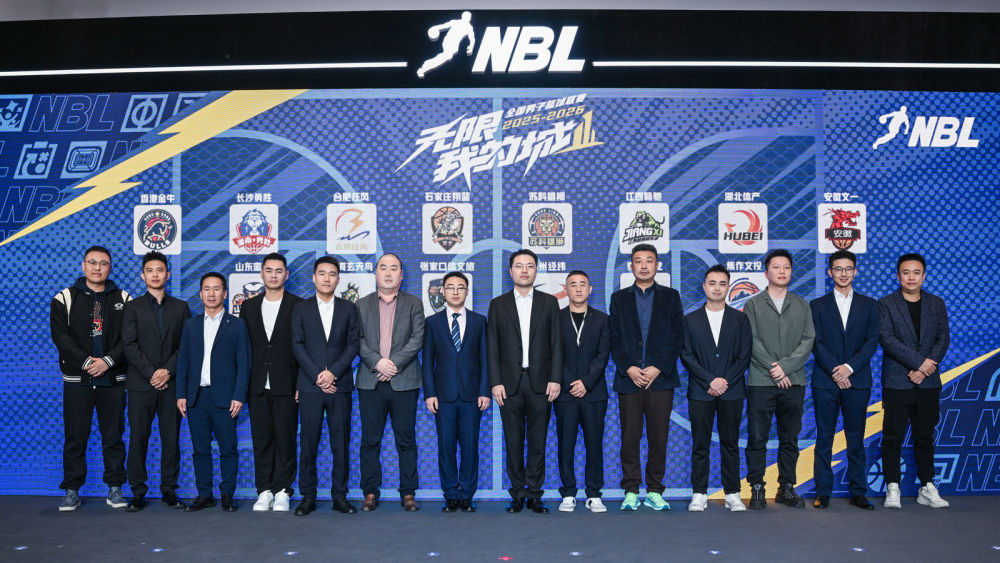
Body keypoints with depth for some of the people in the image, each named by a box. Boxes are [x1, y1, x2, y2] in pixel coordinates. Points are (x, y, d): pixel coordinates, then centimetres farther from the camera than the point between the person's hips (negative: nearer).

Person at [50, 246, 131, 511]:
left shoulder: (123, 299, 7)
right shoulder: (64, 299, 5)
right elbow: (60, 335, -4)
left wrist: (108, 360, -13)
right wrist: (86, 362, -14)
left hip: (112, 380, 1)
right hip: (77, 380, 0)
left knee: (113, 436, 6)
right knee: (75, 437, 4)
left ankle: (115, 489, 15)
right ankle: (72, 491, 14)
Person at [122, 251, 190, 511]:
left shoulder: (181, 307, 11)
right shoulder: (133, 307, 8)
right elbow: (130, 345, -1)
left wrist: (168, 370, -9)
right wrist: (151, 374, -10)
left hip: (171, 383, 1)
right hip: (140, 384, -1)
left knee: (171, 439, 2)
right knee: (138, 438, 0)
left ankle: (169, 490, 10)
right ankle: (138, 492, 7)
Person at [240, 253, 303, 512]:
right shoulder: (248, 307, 11)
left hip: (286, 386, -3)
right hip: (258, 386, 3)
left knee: (285, 438, 1)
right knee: (261, 439, 6)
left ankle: (282, 492, 10)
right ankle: (265, 491, 15)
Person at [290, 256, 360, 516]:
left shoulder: (348, 308, 10)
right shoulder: (301, 308, 9)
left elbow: (353, 343, 2)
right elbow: (297, 345, 1)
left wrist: (333, 372, -10)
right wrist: (317, 376, -9)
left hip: (340, 385, 0)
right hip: (310, 386, 0)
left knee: (341, 444, 2)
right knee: (308, 444, 2)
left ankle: (339, 495, 11)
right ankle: (308, 496, 11)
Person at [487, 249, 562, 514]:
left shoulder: (549, 303, 8)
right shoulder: (498, 304, 8)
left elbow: (556, 343, 4)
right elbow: (492, 347, 4)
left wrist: (555, 379, -4)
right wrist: (495, 382, -5)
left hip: (540, 382, 0)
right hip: (510, 382, 0)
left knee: (538, 441, 3)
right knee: (513, 442, 4)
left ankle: (534, 495, 12)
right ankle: (517, 495, 14)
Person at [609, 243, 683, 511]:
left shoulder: (670, 297, 9)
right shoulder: (619, 298, 11)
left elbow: (677, 337, 3)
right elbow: (615, 338, 5)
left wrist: (658, 368, -8)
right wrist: (628, 368, -8)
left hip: (661, 378, 0)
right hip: (629, 379, 0)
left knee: (659, 437, 2)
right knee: (630, 438, 1)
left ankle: (654, 492, 13)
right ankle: (631, 492, 10)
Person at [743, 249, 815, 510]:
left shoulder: (802, 305, 13)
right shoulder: (753, 305, 6)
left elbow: (808, 340, 3)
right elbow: (751, 341, -3)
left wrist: (786, 366, -10)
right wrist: (774, 370, -11)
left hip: (793, 382, 2)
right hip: (761, 382, -2)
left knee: (790, 439, 8)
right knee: (757, 439, -2)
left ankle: (787, 488, 17)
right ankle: (757, 488, 6)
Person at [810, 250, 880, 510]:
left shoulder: (869, 305, 11)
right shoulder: (818, 305, 8)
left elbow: (872, 341, 2)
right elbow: (816, 343, 0)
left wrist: (849, 367, -11)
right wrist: (834, 370, -12)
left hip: (857, 380, 1)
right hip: (825, 381, -1)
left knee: (856, 439, 5)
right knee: (824, 439, 2)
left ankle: (858, 493, 13)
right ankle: (823, 492, 7)